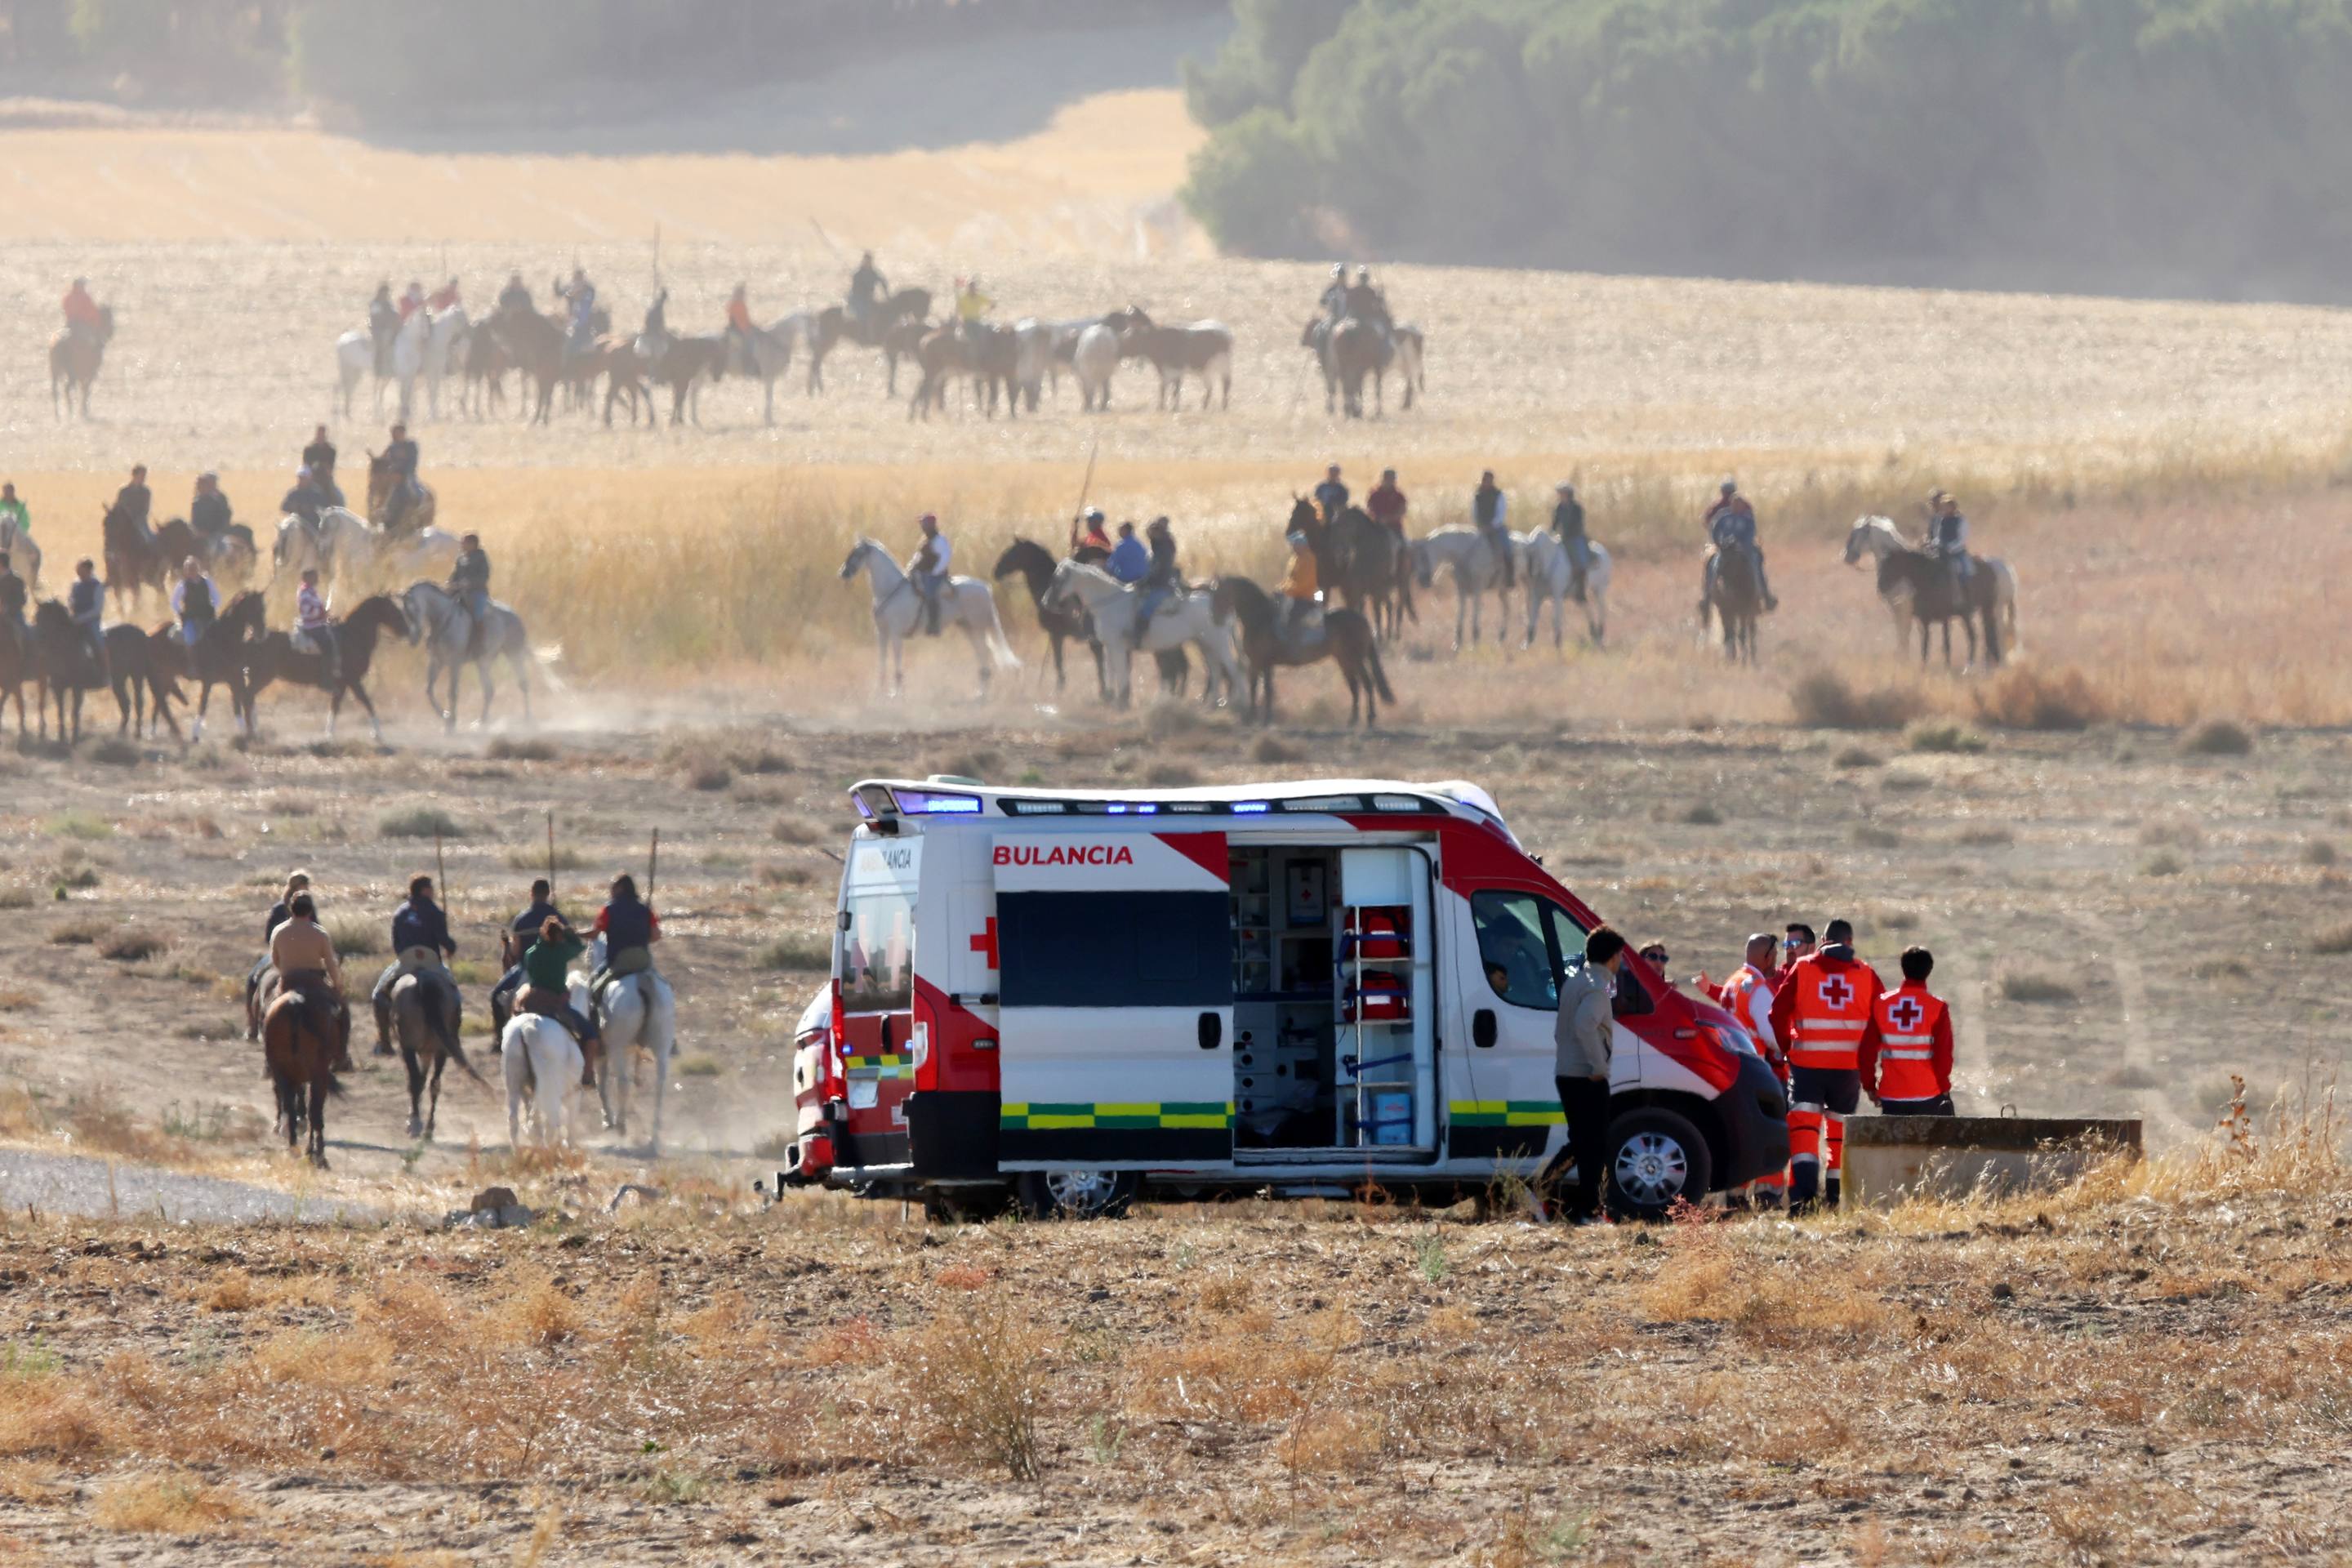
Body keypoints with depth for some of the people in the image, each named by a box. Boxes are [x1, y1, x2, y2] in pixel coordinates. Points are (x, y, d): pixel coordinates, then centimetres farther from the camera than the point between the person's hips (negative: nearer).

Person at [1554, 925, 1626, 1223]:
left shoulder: (1573, 980, 15)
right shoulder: (1597, 987, -15)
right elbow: (1585, 1025, -31)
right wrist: (1600, 1066, -24)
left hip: (1565, 1073, 9)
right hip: (1586, 1076, -9)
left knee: (1581, 1142, 16)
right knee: (1596, 1145, -4)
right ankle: (1585, 1208, -6)